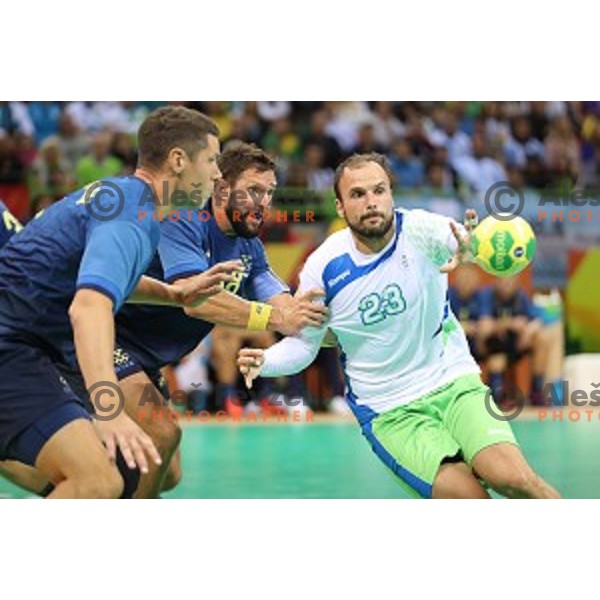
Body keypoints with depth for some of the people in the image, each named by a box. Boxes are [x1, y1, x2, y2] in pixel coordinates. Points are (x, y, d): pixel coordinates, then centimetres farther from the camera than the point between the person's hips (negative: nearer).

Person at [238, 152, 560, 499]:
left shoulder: (420, 230, -11)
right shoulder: (323, 268, -7)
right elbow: (303, 343, 5)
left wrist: (474, 248, -56)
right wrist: (264, 362, -16)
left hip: (454, 383, 0)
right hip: (390, 413, 0)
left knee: (514, 479, -23)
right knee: (469, 500, -22)